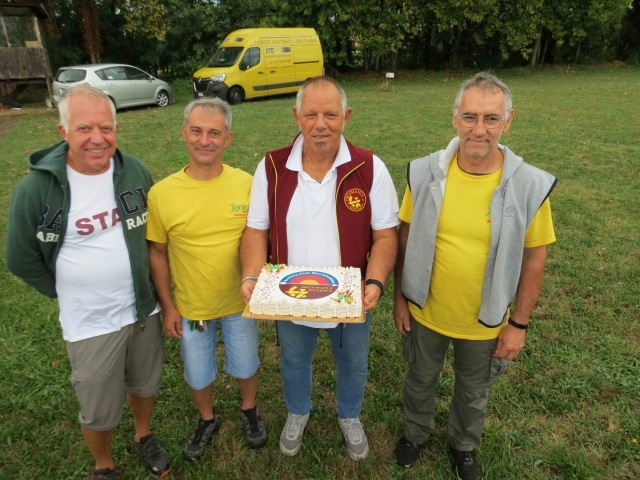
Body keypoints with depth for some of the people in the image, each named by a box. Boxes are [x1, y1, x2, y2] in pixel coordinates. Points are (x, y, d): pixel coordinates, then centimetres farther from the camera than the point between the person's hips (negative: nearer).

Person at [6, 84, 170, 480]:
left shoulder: (135, 172, -8)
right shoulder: (35, 189, -17)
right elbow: (23, 260, -3)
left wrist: (146, 284, 9)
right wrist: (70, 293, 3)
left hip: (144, 310, 3)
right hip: (91, 324, -2)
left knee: (145, 385, 23)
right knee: (99, 412, 14)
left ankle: (144, 436, 52)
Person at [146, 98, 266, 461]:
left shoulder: (246, 184, -14)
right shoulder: (162, 193, -16)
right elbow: (157, 253, -5)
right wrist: (168, 306, -2)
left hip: (241, 302, 1)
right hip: (191, 307, 0)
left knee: (246, 366, 22)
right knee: (198, 375, 21)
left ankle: (249, 410, 54)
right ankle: (207, 420, 52)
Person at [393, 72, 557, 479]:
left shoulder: (530, 186, -19)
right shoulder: (425, 173, -16)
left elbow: (534, 259, -8)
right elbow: (406, 240, -5)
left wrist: (519, 323, -4)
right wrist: (400, 297, 0)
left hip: (486, 323, 0)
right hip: (425, 314, 1)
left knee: (473, 392, 25)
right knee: (420, 380, 26)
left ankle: (464, 446, 56)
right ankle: (417, 432, 56)